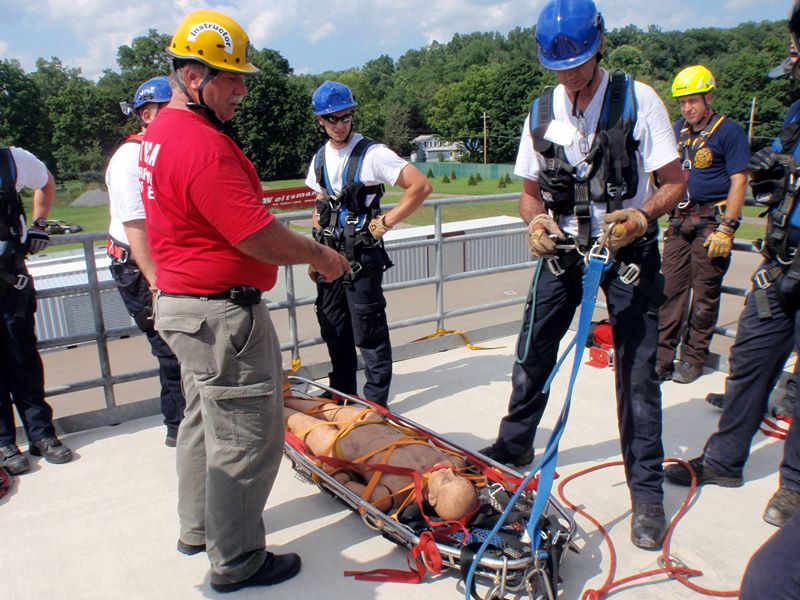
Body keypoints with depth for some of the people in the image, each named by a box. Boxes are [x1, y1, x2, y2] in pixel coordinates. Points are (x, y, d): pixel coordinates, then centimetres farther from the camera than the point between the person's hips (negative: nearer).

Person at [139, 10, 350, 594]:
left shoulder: (159, 133, 11)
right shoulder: (203, 145, -22)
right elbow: (257, 236, -24)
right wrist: (320, 255, -9)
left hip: (180, 303, 11)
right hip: (222, 312, -11)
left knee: (206, 418, 24)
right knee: (247, 436, 2)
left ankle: (199, 526, 42)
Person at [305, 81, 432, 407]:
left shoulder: (371, 153, -10)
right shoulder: (319, 158, 11)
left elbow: (421, 186, -15)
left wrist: (387, 222, -14)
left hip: (362, 257, -7)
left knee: (369, 331, -2)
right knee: (333, 329, 14)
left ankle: (376, 401, 11)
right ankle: (342, 393, 31)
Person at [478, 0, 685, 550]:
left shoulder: (637, 99, -8)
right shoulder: (542, 112, 3)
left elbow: (675, 183, -6)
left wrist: (641, 216, -25)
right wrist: (536, 221, -13)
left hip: (628, 247, -3)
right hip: (564, 248, 4)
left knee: (637, 369, -2)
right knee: (532, 353, 8)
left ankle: (647, 490, 13)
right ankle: (514, 446, 31)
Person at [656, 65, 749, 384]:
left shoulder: (729, 131, -4)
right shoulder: (679, 129, 14)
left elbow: (739, 182, -8)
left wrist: (726, 229, -14)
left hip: (712, 221, -5)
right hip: (680, 219, 5)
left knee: (704, 292, 1)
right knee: (671, 288, 0)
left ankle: (693, 360, 11)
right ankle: (662, 358, 3)